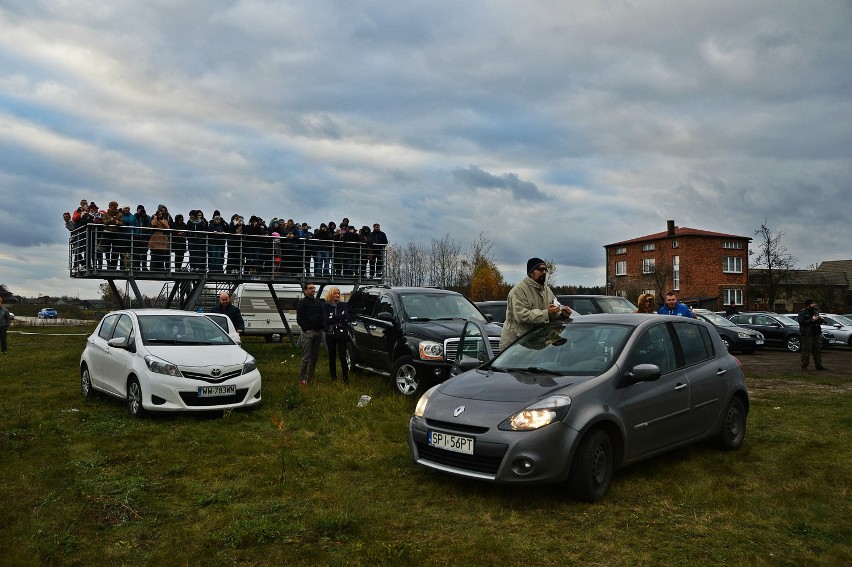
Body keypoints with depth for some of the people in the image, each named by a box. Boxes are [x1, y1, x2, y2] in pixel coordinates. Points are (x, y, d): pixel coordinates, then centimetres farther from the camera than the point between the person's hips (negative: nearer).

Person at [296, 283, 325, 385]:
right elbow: (299, 319, -11)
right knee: (306, 357, -8)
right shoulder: (302, 302, -5)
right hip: (308, 332, -7)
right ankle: (302, 378, -2)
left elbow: (322, 315, 21)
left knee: (315, 356, 10)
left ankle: (310, 376, 19)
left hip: (318, 332, 7)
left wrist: (321, 327, 8)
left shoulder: (318, 302, 16)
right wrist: (307, 329, -16)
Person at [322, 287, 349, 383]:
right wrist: (339, 317, -12)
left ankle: (346, 377, 2)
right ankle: (333, 377, 17)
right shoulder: (325, 306, 4)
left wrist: (332, 318, -12)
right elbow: (325, 319, -8)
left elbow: (344, 315, -12)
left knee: (342, 356, -5)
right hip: (330, 334, 1)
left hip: (341, 333, -1)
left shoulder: (343, 305, 5)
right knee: (332, 356, 8)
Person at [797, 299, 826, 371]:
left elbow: (819, 322, 25)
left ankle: (819, 365, 15)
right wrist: (812, 320, -20)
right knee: (806, 351, -6)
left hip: (816, 333, 7)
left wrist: (820, 319, 2)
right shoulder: (802, 313, -6)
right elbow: (801, 322, -19)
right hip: (807, 334, -7)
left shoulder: (815, 311, 17)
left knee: (817, 350, 9)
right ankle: (804, 366, -1)